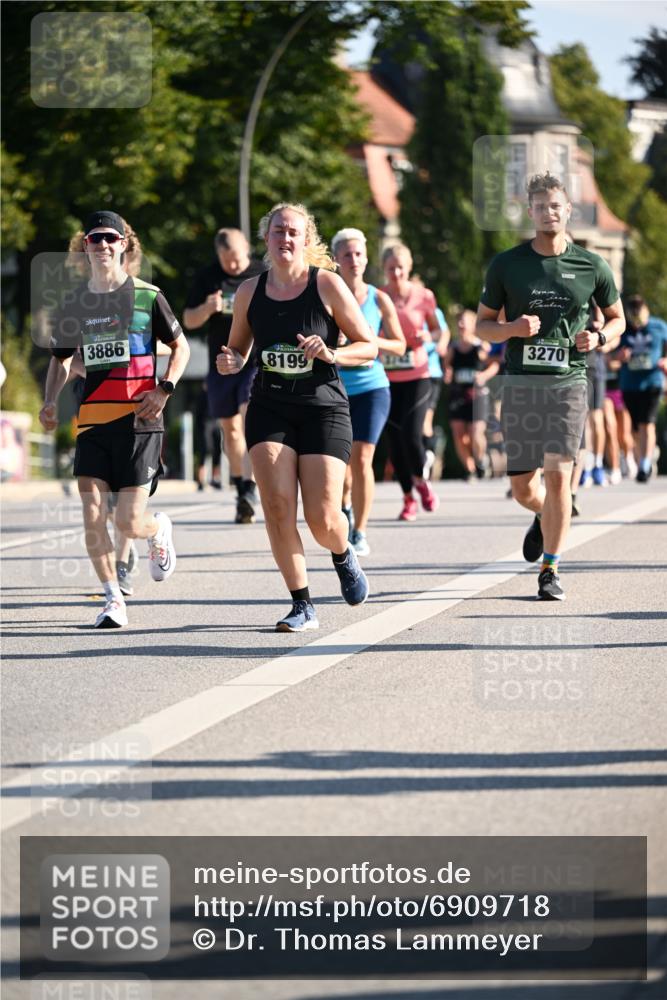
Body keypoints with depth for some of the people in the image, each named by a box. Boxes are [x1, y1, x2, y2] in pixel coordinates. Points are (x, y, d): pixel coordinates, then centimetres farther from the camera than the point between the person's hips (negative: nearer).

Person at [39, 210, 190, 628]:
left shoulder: (147, 296, 0)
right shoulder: (74, 305, 9)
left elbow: (181, 346, 8)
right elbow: (62, 359, 22)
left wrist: (164, 389, -7)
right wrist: (51, 401, 5)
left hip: (139, 420, -3)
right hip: (91, 421, 3)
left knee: (129, 522, -6)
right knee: (93, 516, -9)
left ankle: (160, 530, 31)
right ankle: (113, 599, 6)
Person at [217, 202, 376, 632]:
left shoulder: (327, 285, -4)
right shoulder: (250, 292, 5)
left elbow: (369, 346, 0)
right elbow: (239, 349, 19)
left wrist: (331, 354, -18)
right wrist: (231, 362, -4)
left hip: (323, 407, -2)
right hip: (269, 407, 3)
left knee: (322, 518, -8)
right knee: (277, 507, -13)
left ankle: (344, 557, 29)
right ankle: (303, 605, -1)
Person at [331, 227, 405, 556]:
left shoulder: (379, 300, 1)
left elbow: (400, 346, 6)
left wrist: (373, 342, -12)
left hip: (371, 387, -1)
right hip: (334, 390, 1)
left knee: (362, 459, -13)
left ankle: (360, 533, -3)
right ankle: (345, 504, 41)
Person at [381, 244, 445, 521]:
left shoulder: (423, 296, -1)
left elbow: (436, 330, 12)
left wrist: (428, 337, -11)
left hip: (417, 376, -1)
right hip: (387, 379, 1)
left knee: (411, 434, -14)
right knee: (395, 439, 3)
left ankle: (421, 481, 15)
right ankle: (408, 498, 18)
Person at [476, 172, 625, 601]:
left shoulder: (592, 267, 4)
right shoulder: (506, 265, 4)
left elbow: (618, 318, 16)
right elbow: (483, 324, 10)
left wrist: (600, 337, -6)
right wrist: (513, 329, -11)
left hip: (569, 381, -1)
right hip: (520, 383, 1)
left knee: (558, 476, -14)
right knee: (523, 489, 4)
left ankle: (550, 570, -2)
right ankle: (545, 518, 40)